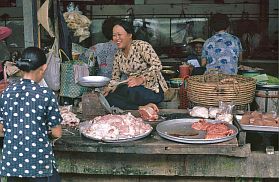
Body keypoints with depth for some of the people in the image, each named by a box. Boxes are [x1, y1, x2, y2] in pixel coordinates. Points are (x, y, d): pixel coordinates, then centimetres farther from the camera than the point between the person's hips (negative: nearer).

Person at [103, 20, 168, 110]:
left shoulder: (142, 46, -11)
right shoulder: (118, 55, 10)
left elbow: (157, 65, -20)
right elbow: (115, 78, 11)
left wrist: (141, 79, -31)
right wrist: (108, 88, -10)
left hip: (153, 89, -7)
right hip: (133, 88, 7)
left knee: (130, 92, -35)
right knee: (109, 97, -15)